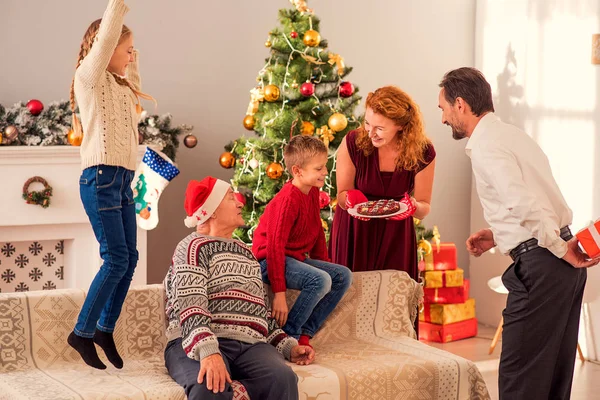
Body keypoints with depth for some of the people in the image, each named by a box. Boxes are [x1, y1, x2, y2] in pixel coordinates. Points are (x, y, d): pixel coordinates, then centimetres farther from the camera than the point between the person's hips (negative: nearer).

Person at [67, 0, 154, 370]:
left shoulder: (118, 85, 18)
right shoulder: (90, 76, -5)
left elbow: (136, 93, 38)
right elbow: (106, 37, -15)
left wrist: (133, 65, 26)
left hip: (123, 180, 9)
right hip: (101, 178, -9)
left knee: (129, 259, 6)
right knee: (116, 260, -10)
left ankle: (106, 329, 16)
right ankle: (82, 333, -1)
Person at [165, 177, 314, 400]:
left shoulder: (246, 254, 27)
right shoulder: (194, 247, 3)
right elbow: (190, 304, -13)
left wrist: (289, 346, 18)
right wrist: (208, 351, -29)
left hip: (249, 345, 6)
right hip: (198, 345, -6)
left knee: (283, 379, -28)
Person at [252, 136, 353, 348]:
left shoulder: (313, 192, 6)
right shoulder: (288, 201, -23)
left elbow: (317, 231, 19)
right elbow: (275, 245, -27)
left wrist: (323, 264, 17)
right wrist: (279, 293, -29)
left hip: (295, 258, 10)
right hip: (269, 261, -10)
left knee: (343, 276, 1)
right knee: (321, 280, -30)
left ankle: (304, 333, -1)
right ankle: (288, 336, -17)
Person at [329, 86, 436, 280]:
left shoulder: (423, 152, -18)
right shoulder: (353, 143, -21)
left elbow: (424, 207, -8)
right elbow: (342, 195, -8)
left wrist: (414, 206, -31)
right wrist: (352, 199, -31)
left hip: (395, 232, 1)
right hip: (353, 229, -1)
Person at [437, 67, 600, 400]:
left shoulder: (486, 146, -12)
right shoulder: (512, 134, 18)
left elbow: (525, 204, -25)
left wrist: (561, 249, -16)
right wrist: (498, 235, 17)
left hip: (539, 265, -10)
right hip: (563, 264, 10)